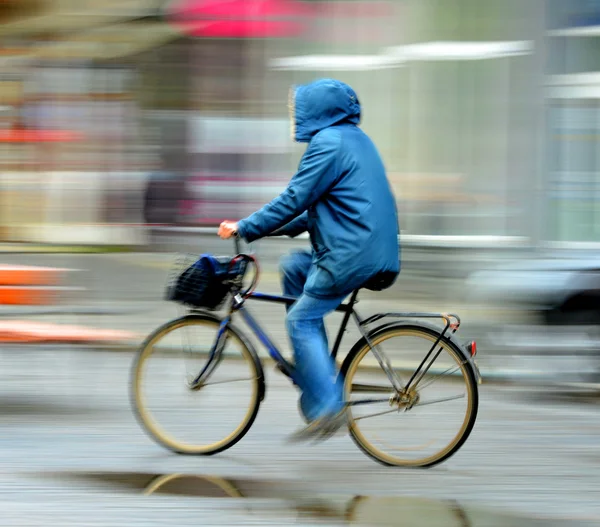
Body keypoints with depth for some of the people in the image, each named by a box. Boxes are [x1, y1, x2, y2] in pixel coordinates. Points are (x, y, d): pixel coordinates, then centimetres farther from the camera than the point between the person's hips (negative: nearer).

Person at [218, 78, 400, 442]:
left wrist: (245, 228, -5)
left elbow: (294, 200, -12)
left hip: (352, 255, -10)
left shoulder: (328, 143, -10)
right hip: (376, 248, 10)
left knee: (303, 320, -4)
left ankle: (327, 409, -12)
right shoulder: (357, 139, 20)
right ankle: (321, 372, 16)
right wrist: (284, 227, 26)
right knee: (293, 268, 20)